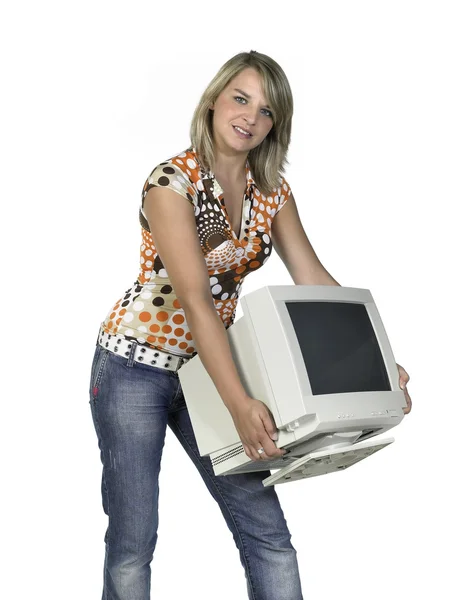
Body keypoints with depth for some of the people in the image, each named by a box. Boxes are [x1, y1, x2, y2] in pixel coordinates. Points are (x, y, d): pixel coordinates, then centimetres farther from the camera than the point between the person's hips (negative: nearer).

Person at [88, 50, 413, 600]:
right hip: (135, 368, -5)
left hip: (208, 366, 6)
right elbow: (195, 298, -27)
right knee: (133, 540, 1)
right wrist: (239, 403, -35)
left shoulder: (272, 193, 3)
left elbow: (315, 282, 3)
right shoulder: (172, 181, -17)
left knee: (269, 535, 1)